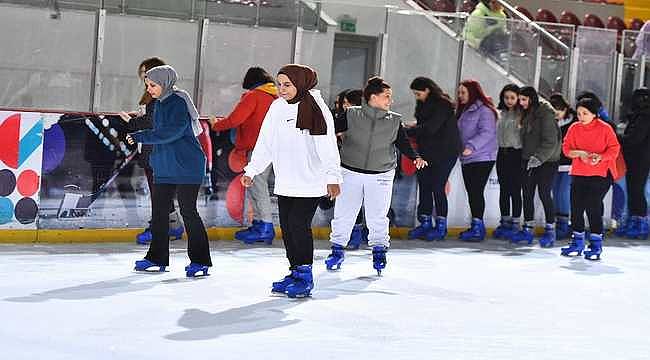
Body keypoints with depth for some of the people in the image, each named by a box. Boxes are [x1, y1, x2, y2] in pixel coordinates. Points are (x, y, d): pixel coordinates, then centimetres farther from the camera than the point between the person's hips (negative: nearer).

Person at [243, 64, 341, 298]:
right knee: (286, 226, 8)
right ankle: (295, 272, 20)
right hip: (285, 181, 6)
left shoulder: (316, 108, -9)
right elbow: (265, 143, 11)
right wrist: (251, 170, 7)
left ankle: (305, 275, 3)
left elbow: (327, 145, -12)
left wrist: (333, 177, -17)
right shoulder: (278, 107, 6)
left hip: (310, 180, -6)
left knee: (299, 224, -10)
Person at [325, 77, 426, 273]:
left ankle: (379, 250, 21)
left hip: (381, 176, 1)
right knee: (343, 213, 6)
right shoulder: (351, 115, -6)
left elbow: (403, 143, 2)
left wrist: (415, 157, -15)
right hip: (350, 172, -1)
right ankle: (337, 249, 22)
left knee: (377, 216, 3)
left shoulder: (395, 121, 1)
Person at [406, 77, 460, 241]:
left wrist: (408, 131, -19)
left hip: (444, 152, -8)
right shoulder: (423, 104, 11)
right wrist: (415, 126, -2)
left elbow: (430, 128, -23)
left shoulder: (442, 105, -15)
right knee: (424, 186, 6)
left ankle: (441, 226, 2)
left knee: (437, 187, -6)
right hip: (426, 152, 8)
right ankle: (425, 223, 13)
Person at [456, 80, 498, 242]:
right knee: (471, 192, 9)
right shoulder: (463, 111, 17)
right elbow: (459, 133, 21)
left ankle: (478, 227, -9)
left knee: (477, 192, -11)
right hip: (467, 159, 9)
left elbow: (487, 133, -21)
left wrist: (472, 146, -29)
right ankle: (476, 226, 16)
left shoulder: (484, 110, -10)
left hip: (482, 158, -9)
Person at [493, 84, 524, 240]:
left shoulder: (522, 114, -7)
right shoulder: (500, 114, 13)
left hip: (516, 154, -6)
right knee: (503, 189, 10)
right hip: (502, 154, 6)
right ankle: (505, 221, 18)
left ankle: (515, 223, 5)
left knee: (515, 190, -2)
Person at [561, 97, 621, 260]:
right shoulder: (574, 128, 5)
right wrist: (579, 153, -14)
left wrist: (600, 157, -20)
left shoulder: (605, 128, -5)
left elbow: (614, 149, -4)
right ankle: (577, 243, 20)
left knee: (593, 206, -10)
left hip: (600, 174, -4)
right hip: (578, 173, 4)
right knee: (576, 207, 4)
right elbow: (566, 148, 5)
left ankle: (596, 245, 3)